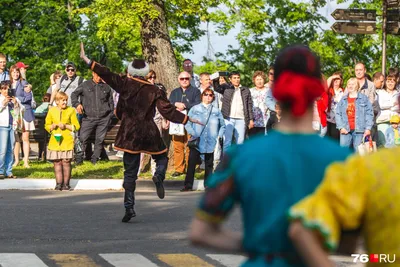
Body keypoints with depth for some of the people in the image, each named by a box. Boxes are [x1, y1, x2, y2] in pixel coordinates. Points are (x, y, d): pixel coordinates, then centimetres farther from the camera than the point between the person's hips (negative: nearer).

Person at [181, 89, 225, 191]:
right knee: (192, 163, -7)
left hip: (211, 143, 2)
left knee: (209, 164, 7)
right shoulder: (195, 109, 6)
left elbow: (222, 126, 15)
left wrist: (219, 136, 1)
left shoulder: (216, 111, 9)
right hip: (197, 142, -2)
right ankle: (188, 185, -4)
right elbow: (187, 123, 3)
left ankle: (208, 185, 16)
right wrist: (193, 134, -10)